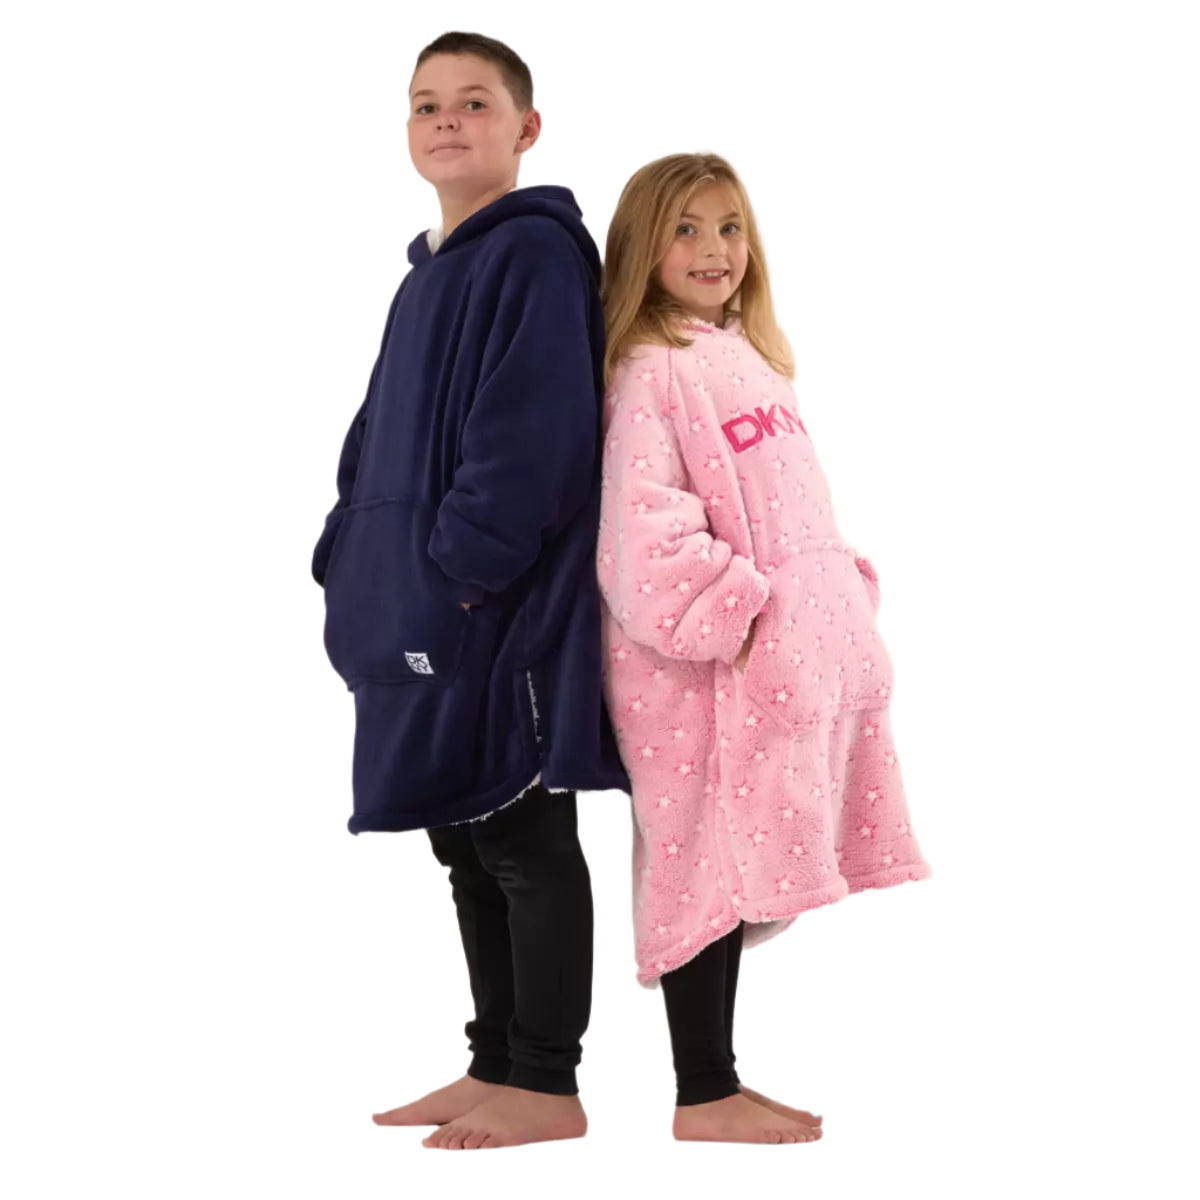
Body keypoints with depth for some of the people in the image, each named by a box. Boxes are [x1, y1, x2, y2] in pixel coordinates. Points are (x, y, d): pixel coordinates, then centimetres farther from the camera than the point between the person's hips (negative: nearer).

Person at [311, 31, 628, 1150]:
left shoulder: (535, 254, -10)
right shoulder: (428, 273, 19)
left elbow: (532, 438, -19)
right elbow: (381, 438, 22)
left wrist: (463, 573, -21)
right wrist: (351, 565, 13)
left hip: (500, 614, -9)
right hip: (425, 614, 9)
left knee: (525, 843, -2)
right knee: (468, 843, 14)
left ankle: (546, 1085, 6)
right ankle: (496, 1067, 23)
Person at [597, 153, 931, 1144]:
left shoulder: (747, 356, 18)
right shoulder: (650, 371, -10)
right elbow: (644, 528, -20)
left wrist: (845, 605, 13)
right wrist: (731, 614, -19)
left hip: (790, 650, 9)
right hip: (712, 666, -9)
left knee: (740, 872, 12)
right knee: (711, 868, -4)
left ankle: (720, 1080, 19)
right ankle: (703, 1096, 5)